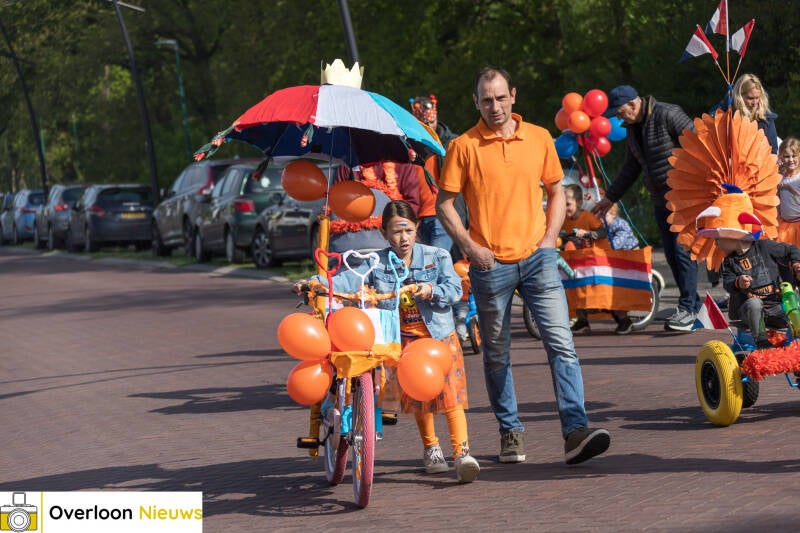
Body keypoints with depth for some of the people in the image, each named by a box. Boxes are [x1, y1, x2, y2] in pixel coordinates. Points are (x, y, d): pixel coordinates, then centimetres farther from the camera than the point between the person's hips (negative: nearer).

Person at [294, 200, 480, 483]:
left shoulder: (436, 257, 1)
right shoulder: (377, 264, 0)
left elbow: (454, 289, -6)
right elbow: (349, 280, -13)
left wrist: (432, 290, -27)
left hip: (439, 335, -1)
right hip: (403, 339, 1)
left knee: (450, 395, -12)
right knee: (417, 397, 8)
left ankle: (462, 453, -15)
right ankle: (431, 448, 28)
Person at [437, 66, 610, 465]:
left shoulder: (539, 138, 7)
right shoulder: (464, 146, 0)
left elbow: (556, 191, 17)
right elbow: (444, 203, 2)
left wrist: (550, 238, 3)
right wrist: (469, 246, -8)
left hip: (537, 257, 1)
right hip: (490, 264, -1)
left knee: (561, 343, -10)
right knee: (496, 354, 7)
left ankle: (575, 431, -15)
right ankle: (510, 432, 20)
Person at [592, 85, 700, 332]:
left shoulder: (668, 115, -14)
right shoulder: (632, 128, 13)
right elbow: (631, 168, 25)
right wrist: (610, 197, 27)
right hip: (661, 200, 8)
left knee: (683, 251, -11)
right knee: (671, 254, 7)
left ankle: (687, 309, -6)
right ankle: (693, 303, 16)